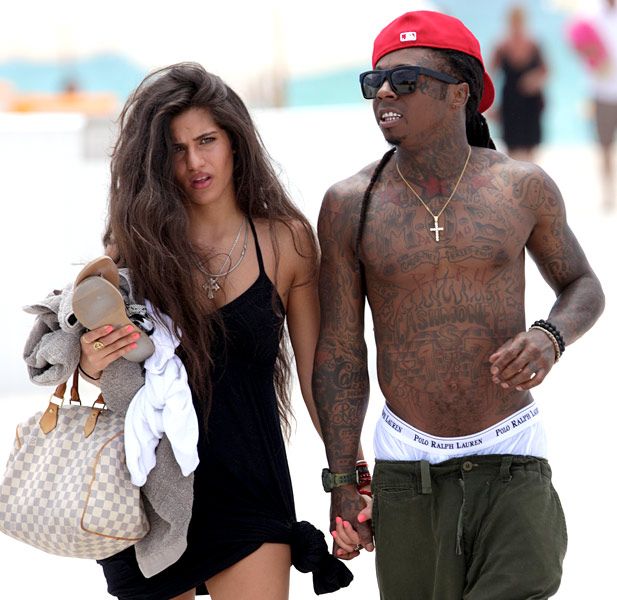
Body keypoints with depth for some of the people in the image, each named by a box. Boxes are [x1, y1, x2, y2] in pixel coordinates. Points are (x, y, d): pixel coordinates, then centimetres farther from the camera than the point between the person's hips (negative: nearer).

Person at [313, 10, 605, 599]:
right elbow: (339, 351, 2)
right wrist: (342, 480, 0)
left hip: (512, 463, 0)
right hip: (406, 475, 1)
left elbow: (583, 285, 14)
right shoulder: (351, 203, -2)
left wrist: (550, 336, -9)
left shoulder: (522, 187, -1)